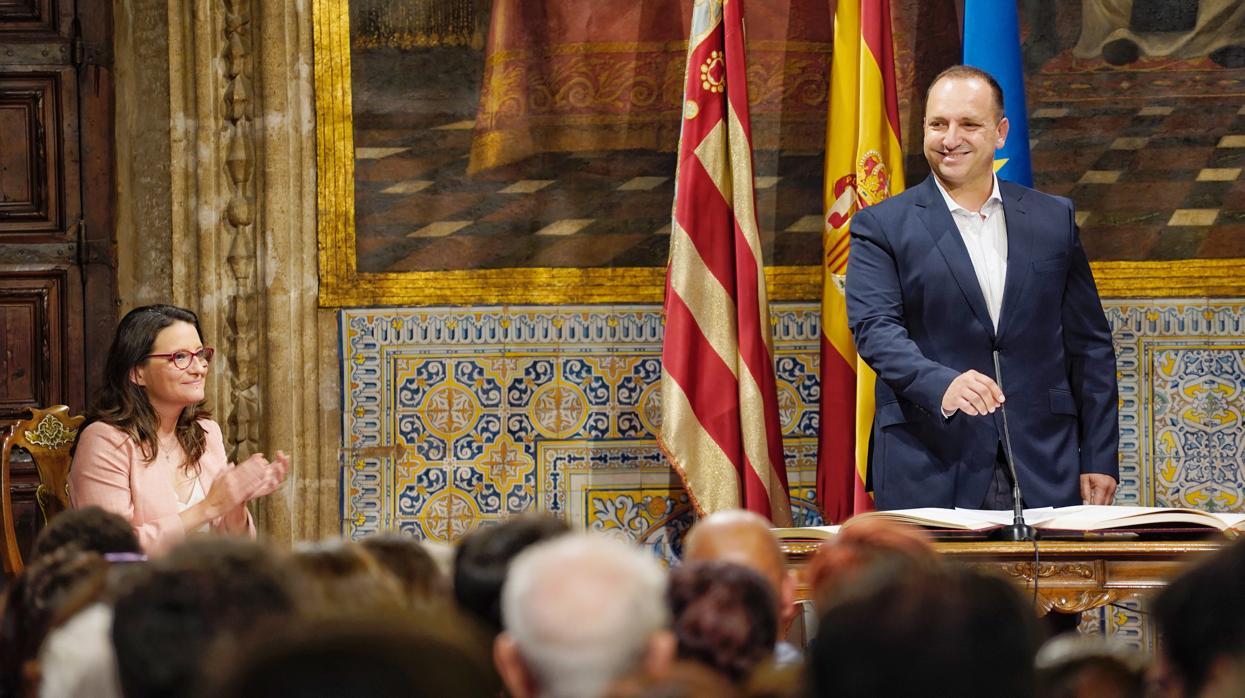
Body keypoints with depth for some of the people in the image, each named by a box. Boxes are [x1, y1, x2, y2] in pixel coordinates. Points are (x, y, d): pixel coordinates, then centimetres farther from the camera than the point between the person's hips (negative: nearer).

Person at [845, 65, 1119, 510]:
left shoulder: (1053, 219, 13)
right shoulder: (881, 227, 4)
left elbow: (1089, 345, 13)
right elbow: (875, 328, -9)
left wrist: (1099, 458, 7)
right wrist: (941, 385, -28)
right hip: (929, 472, -2)